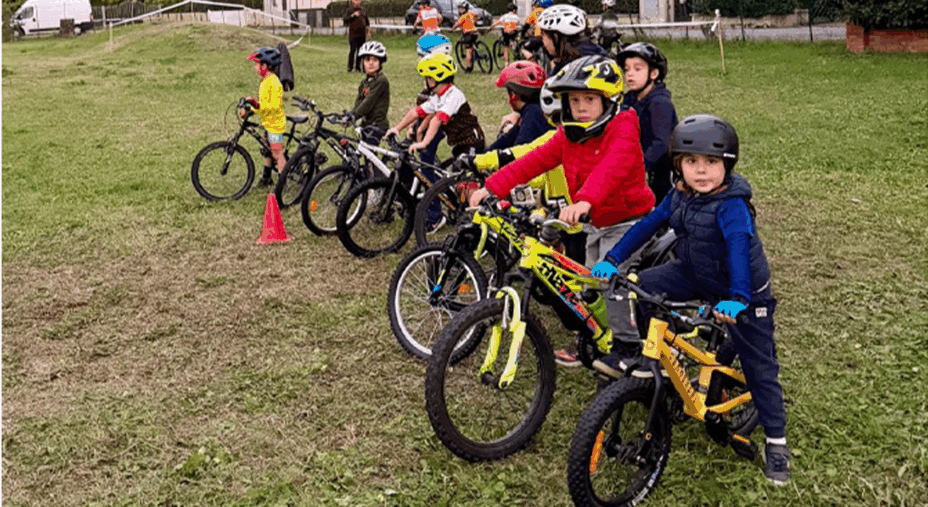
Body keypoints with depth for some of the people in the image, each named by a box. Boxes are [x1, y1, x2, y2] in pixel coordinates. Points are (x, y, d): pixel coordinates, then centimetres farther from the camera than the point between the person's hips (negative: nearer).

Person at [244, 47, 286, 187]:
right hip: (267, 122, 10)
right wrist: (248, 110, 14)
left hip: (275, 123, -10)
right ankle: (267, 178, 32)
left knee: (277, 153, -7)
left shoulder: (274, 83, -21)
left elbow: (275, 105, -28)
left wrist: (258, 105, -38)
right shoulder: (265, 81, 10)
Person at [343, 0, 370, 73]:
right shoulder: (349, 10, 2)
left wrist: (368, 31, 17)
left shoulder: (363, 10, 16)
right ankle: (350, 67, -1)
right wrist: (353, 15, -18)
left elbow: (367, 21, 24)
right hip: (353, 34, -4)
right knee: (352, 50, -8)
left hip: (362, 35, 5)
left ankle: (358, 67, 14)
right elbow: (344, 19, -9)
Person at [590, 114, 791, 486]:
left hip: (743, 291, -6)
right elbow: (647, 225, -4)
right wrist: (612, 260, -11)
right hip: (695, 275, 6)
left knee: (759, 368, 0)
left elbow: (739, 249, -40)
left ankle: (776, 442, 14)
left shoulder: (732, 205, -28)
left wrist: (737, 299, -53)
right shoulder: (679, 196, -7)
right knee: (640, 287, -12)